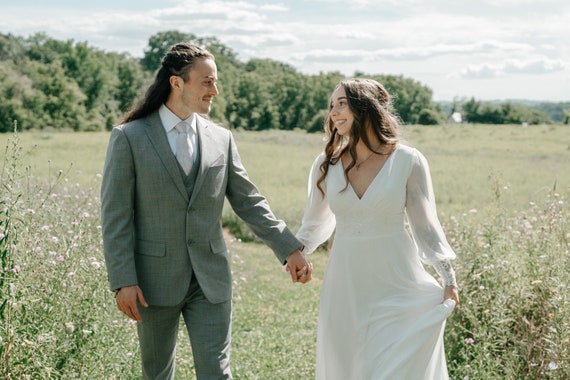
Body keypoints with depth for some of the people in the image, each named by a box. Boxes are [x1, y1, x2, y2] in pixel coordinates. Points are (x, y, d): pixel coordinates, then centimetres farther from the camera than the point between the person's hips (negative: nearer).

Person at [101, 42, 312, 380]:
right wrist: (123, 281, -12)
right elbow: (115, 216, -7)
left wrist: (289, 248, -1)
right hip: (155, 279, -2)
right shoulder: (129, 138, -5)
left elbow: (248, 202, 8)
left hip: (211, 279, 2)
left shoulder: (221, 139, 6)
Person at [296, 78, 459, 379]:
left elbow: (425, 222, 0)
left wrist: (448, 277, -3)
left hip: (397, 285, -3)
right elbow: (315, 221, 16)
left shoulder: (408, 161, -7)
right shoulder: (326, 164, 1)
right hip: (346, 285, 3)